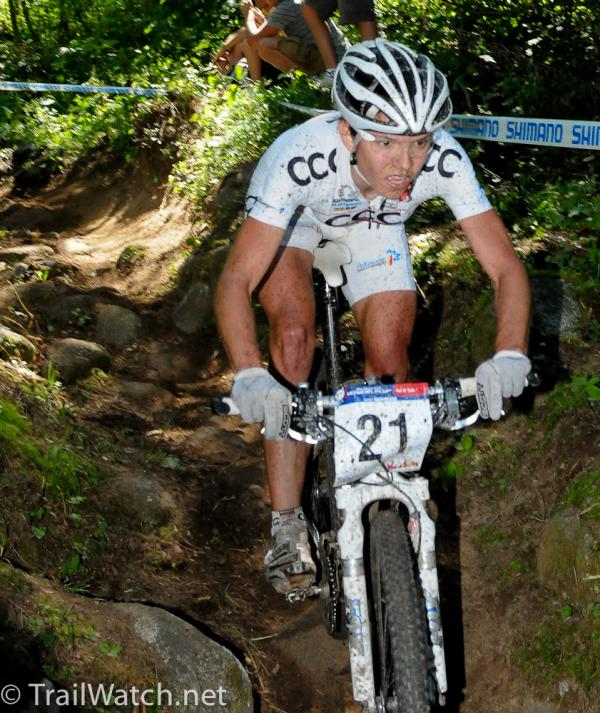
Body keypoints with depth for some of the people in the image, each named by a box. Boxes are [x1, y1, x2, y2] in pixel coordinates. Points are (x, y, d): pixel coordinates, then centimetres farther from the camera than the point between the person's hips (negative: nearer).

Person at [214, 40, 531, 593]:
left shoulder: (443, 159, -38)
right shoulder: (299, 157, -44)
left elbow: (506, 267, -34)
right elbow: (236, 281, -44)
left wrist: (510, 356, -52)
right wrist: (249, 376, -59)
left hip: (376, 226, 2)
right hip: (297, 216, -2)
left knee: (390, 365, -6)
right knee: (294, 335, -22)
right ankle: (287, 526, -12)